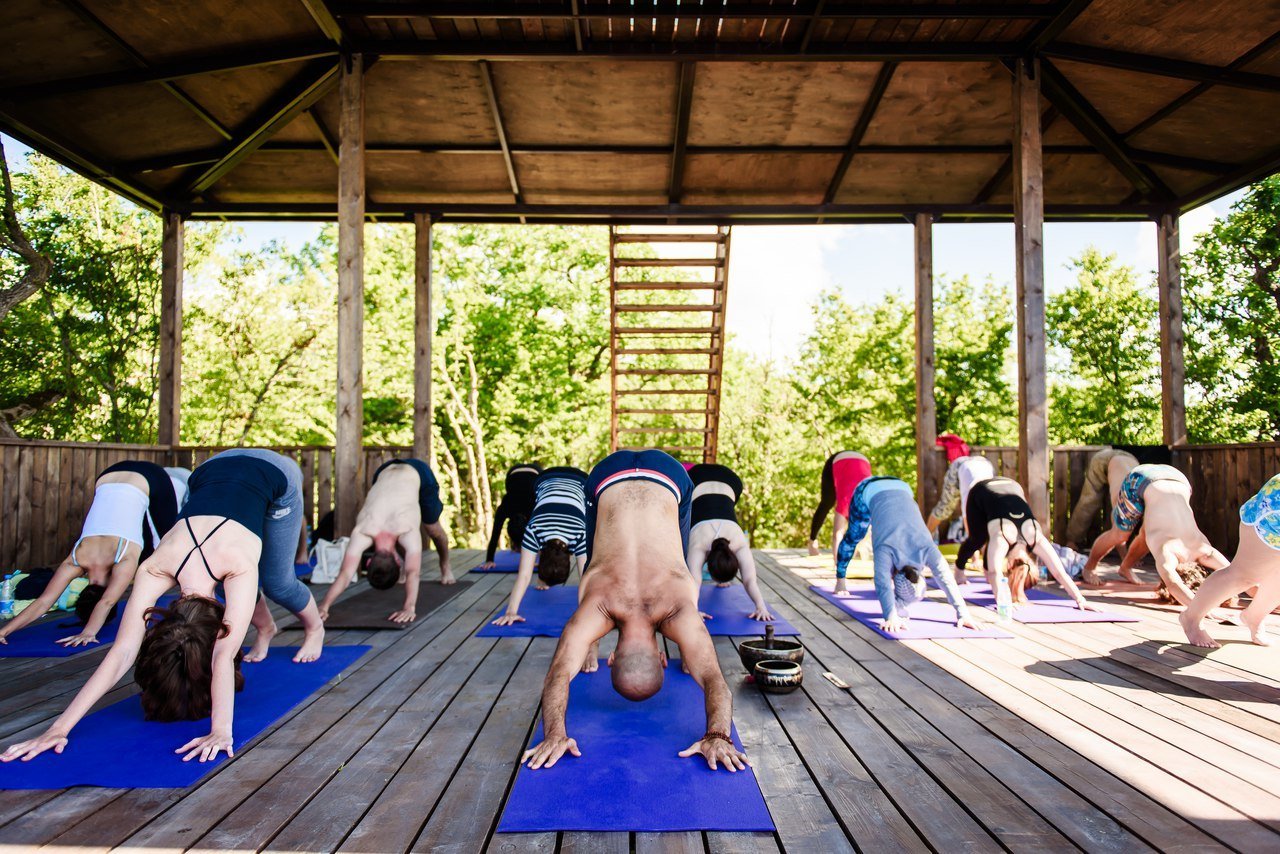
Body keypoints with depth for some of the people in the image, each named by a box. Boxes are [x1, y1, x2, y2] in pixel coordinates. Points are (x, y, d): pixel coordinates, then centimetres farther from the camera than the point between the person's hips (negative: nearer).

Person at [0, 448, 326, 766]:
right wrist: (60, 727, -38)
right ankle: (265, 627, 36)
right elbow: (121, 654, -32)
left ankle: (315, 628, 34)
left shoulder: (239, 568, -40)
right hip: (213, 472, 4)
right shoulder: (154, 570, -30)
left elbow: (224, 657, -43)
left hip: (273, 474, -3)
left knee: (276, 583, 4)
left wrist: (222, 729, -51)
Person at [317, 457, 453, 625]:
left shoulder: (408, 531, -42)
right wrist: (324, 606, -52)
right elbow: (345, 574, -40)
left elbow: (413, 574, -49)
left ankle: (445, 567, 38)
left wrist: (410, 608, -62)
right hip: (385, 472, 3)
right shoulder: (362, 532, -34)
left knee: (432, 528, 10)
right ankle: (407, 566, 35)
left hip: (417, 473, -2)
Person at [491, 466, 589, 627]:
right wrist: (511, 611, -49)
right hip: (546, 481, 1)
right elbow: (524, 575, -42)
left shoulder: (580, 534, -41)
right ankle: (543, 576, 23)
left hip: (579, 483, -1)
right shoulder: (534, 530, -38)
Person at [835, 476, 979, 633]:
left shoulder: (926, 548, -31)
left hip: (900, 490, 2)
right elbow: (883, 585, -47)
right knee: (853, 537, 18)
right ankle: (840, 580, 41)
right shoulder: (886, 550, -38)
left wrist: (963, 614, -36)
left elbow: (947, 580, -31)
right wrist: (891, 617, -58)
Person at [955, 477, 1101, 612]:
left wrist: (1081, 600, -33)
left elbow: (1060, 573, -28)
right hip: (981, 492, -3)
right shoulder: (1001, 540, -41)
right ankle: (959, 571, 34)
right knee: (978, 540, 8)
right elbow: (994, 573, -47)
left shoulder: (1036, 539, -31)